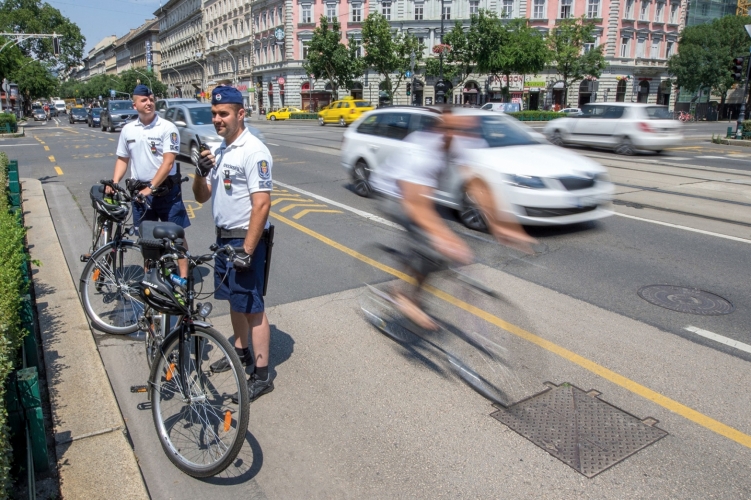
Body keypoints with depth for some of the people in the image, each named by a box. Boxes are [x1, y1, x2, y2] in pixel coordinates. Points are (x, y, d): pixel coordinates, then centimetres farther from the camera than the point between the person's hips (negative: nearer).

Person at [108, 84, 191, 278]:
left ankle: (183, 276, 4)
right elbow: (122, 159, 15)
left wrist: (151, 187, -20)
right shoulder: (127, 129, 6)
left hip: (166, 190, -5)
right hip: (139, 191, 5)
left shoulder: (167, 128, -9)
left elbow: (168, 162, -16)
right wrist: (114, 183, 1)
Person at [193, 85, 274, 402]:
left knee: (252, 308, -4)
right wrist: (201, 172, -9)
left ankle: (262, 375, 6)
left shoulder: (253, 151, -17)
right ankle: (241, 351, 39)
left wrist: (247, 251, -24)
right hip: (223, 236, 9)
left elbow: (262, 204, -23)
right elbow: (201, 197, 12)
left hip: (245, 239, -9)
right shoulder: (219, 151, 11)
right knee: (234, 300, 20)